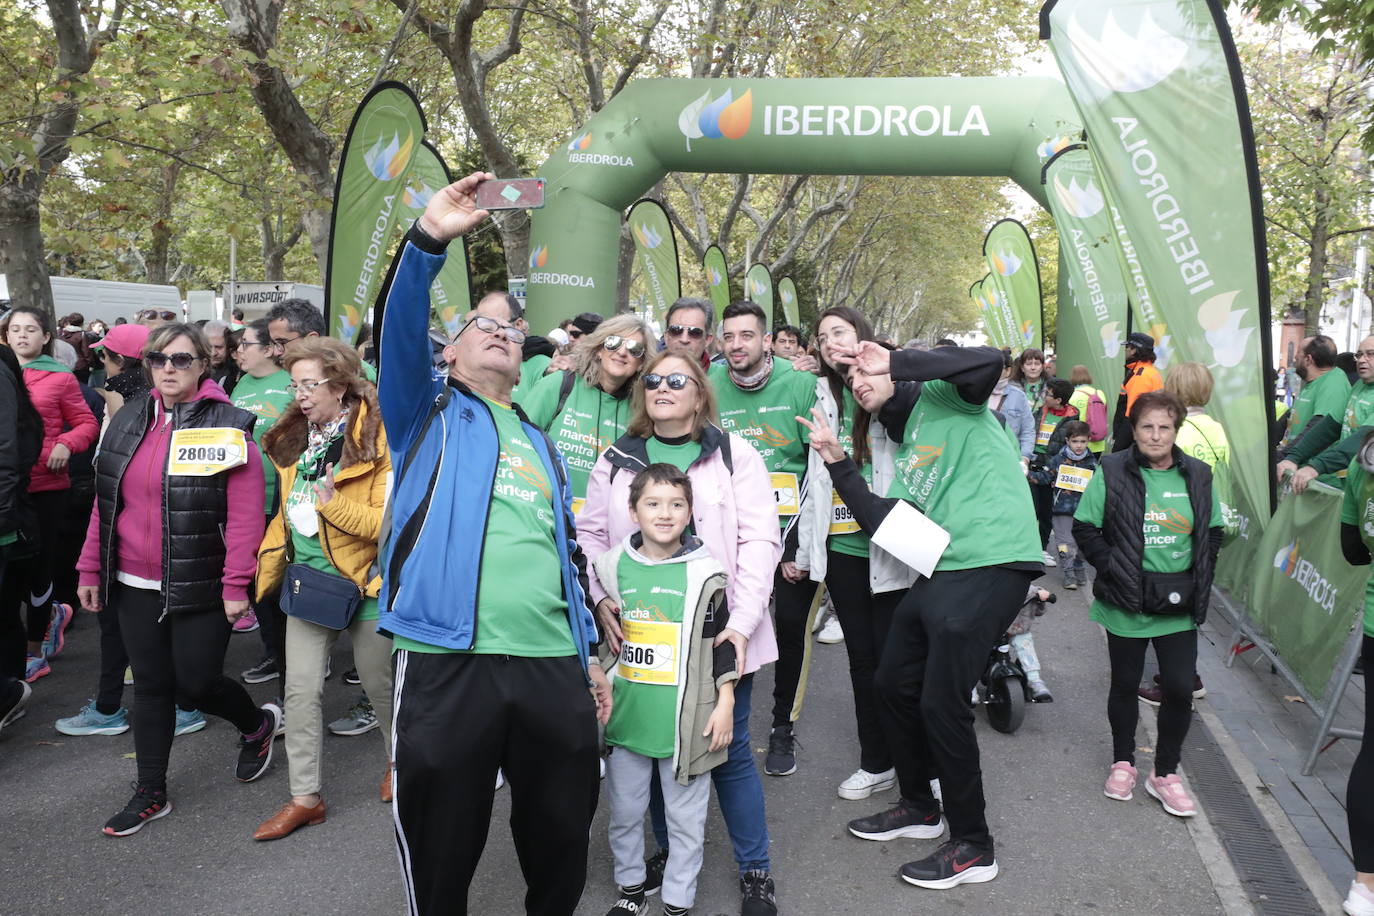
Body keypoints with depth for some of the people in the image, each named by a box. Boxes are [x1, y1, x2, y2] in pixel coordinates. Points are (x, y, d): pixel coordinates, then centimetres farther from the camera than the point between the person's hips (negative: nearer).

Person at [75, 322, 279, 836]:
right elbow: (105, 503, 12)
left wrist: (236, 585, -17)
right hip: (135, 587, 5)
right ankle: (151, 794, 26)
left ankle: (259, 724, 32)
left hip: (200, 588, -5)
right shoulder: (128, 423, 8)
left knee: (195, 685, 1)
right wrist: (91, 569, 10)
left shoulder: (228, 427, -10)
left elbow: (245, 515, -14)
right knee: (151, 686, 12)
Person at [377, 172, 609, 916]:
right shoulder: (429, 417, 12)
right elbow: (400, 334, -8)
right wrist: (428, 240, -23)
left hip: (552, 667, 4)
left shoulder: (541, 444, 23)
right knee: (441, 850, 7)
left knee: (562, 836, 15)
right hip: (446, 661, -4)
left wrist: (587, 654, 19)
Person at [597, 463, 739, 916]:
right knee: (624, 811, 17)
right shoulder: (612, 567, 0)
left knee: (686, 818, 9)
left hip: (684, 721, -2)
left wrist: (724, 702, -3)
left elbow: (722, 643, -2)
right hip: (625, 714, 3)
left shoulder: (705, 573, -7)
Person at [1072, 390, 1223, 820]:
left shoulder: (1197, 476, 3)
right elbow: (1085, 528, -4)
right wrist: (1112, 567, -13)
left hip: (1179, 607, 2)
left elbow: (1213, 532, 13)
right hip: (1127, 604, -2)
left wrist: (1200, 578, 2)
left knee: (1180, 689, 1)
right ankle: (1123, 763, 30)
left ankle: (1165, 773, 20)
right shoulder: (1112, 473, -7)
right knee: (1125, 684, 11)